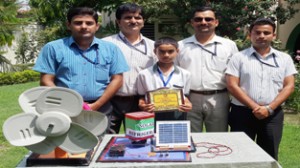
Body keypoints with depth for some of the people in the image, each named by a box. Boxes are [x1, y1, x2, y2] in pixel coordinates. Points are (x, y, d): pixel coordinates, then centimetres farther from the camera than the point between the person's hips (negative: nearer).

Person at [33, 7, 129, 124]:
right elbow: (46, 81, -1)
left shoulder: (110, 49, 6)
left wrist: (96, 105, -8)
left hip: (101, 110, 1)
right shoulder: (53, 48, 2)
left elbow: (116, 80, 2)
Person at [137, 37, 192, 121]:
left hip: (177, 117, 2)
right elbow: (142, 97, 7)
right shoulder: (144, 74, 1)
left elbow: (185, 96, 12)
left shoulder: (185, 74, 5)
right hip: (153, 117, -1)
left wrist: (187, 105, -9)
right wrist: (143, 105, -15)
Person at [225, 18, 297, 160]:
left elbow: (289, 86, 1)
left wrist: (269, 108, -11)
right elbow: (232, 86, -7)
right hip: (242, 113, -2)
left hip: (273, 115, 2)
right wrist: (254, 107, -15)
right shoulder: (238, 57, 0)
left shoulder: (284, 58, 7)